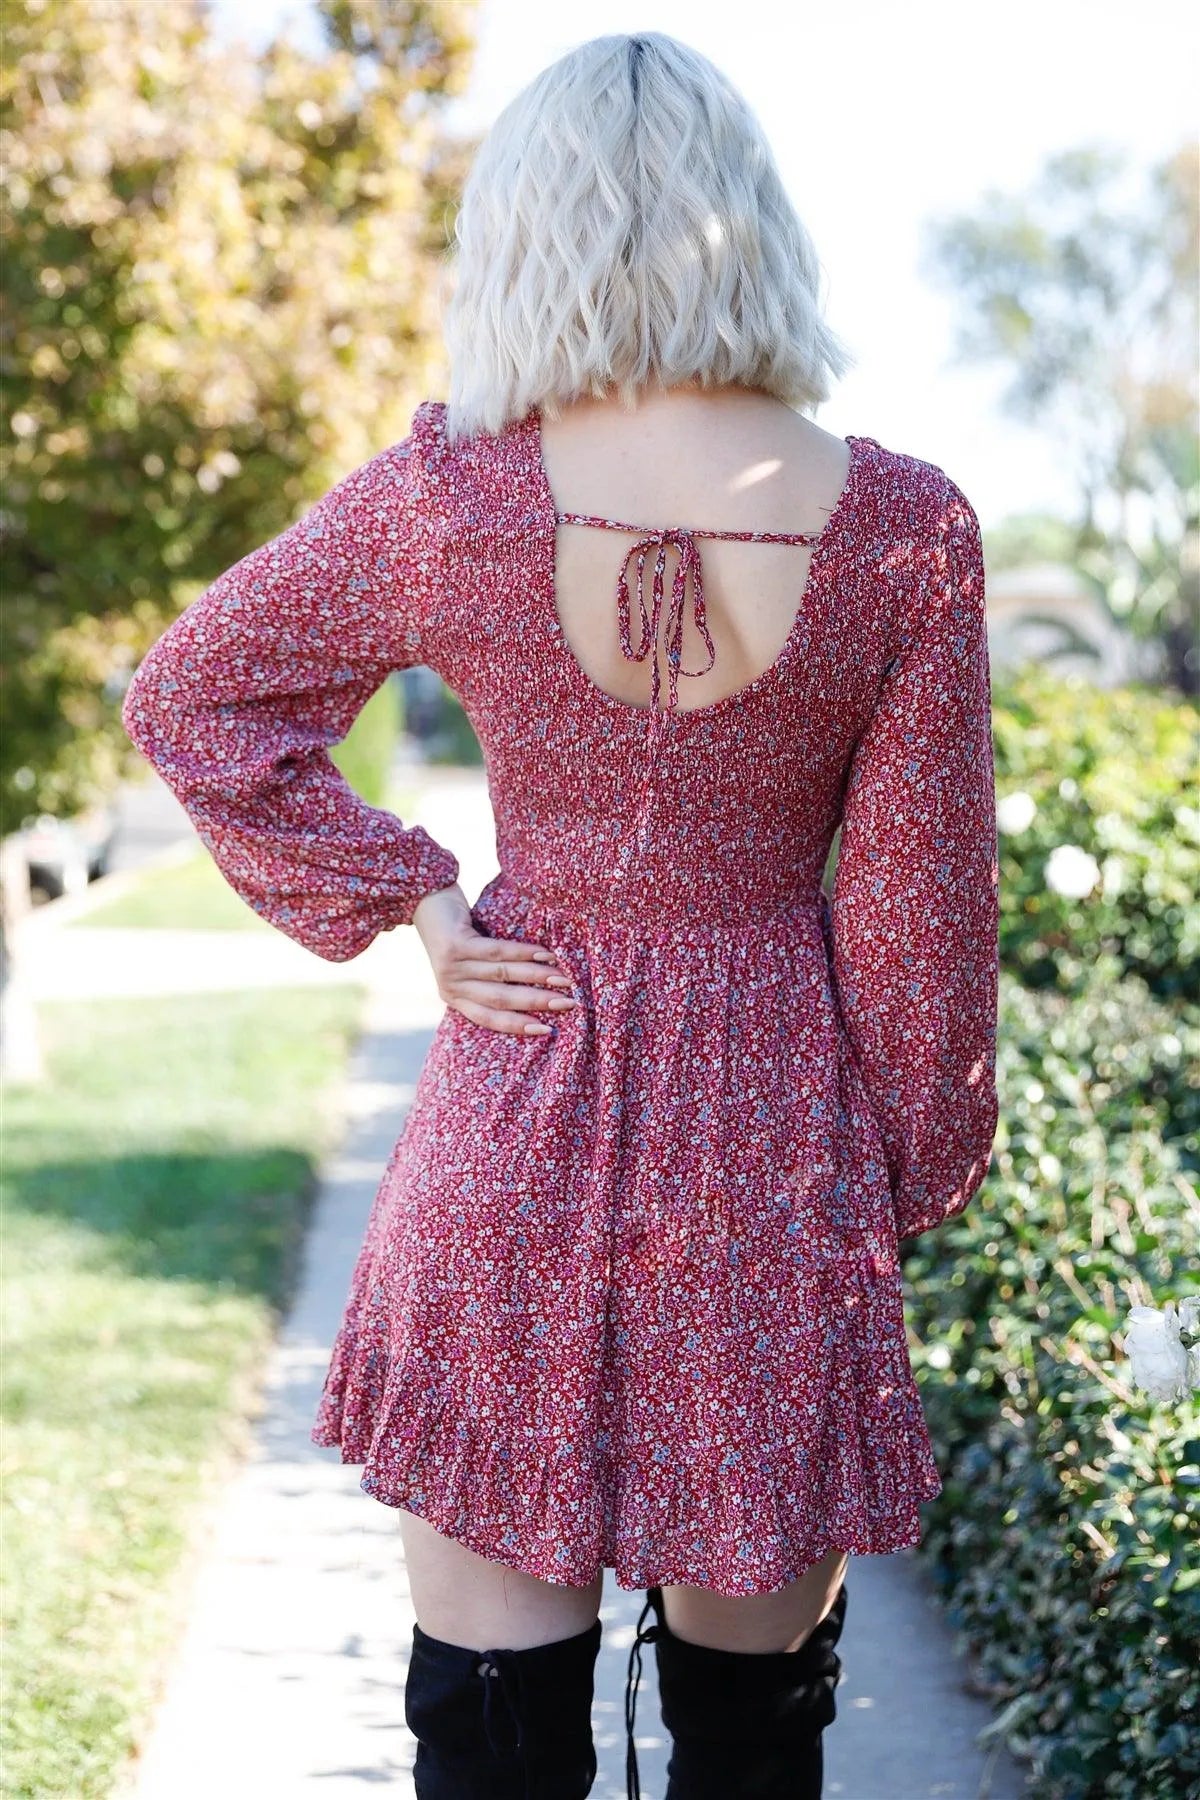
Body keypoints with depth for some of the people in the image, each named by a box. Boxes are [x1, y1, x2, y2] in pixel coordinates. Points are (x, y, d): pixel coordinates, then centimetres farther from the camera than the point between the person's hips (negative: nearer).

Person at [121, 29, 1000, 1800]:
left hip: (513, 1128, 0)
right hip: (772, 1152, 0)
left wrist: (407, 900, 5)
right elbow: (919, 900, -3)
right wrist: (915, 1169, 10)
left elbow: (191, 694, 5)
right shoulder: (904, 527, -10)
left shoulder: (449, 496, -8)